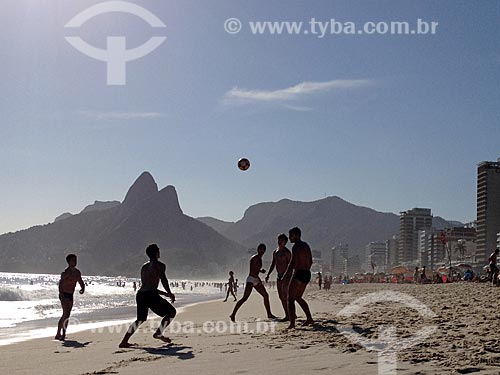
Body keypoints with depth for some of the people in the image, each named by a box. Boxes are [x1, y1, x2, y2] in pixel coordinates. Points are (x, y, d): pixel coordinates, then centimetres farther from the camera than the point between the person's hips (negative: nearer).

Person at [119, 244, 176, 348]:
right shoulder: (160, 265, 2)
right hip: (150, 295, -7)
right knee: (171, 311, 8)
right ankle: (158, 333, 1)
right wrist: (170, 294, 1)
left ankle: (124, 341, 18)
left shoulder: (144, 267, 24)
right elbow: (164, 280, -11)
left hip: (140, 294, 8)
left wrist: (166, 294, 32)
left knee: (141, 319, 25)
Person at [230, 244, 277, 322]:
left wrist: (261, 271, 11)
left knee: (266, 295, 15)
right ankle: (233, 315, -23)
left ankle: (269, 314, 26)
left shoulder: (259, 259, 16)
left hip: (256, 280, 10)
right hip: (251, 279, -10)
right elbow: (252, 271, -20)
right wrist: (259, 279, -20)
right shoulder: (254, 258, -11)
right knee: (245, 297, -19)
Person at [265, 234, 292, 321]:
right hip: (279, 276, 8)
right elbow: (273, 264, 21)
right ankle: (287, 315, 14)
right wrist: (268, 275, 13)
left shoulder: (287, 252, -9)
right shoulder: (275, 252, 15)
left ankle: (289, 316, -11)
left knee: (285, 296, -13)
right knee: (281, 297, 8)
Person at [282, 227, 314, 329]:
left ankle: (292, 323, -18)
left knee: (290, 299, -7)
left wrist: (285, 276, -16)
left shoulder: (296, 247, -12)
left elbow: (292, 263, -20)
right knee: (298, 298, 24)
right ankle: (309, 318, 27)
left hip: (298, 274, -9)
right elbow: (310, 261, 23)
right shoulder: (306, 246, 16)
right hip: (307, 275, 9)